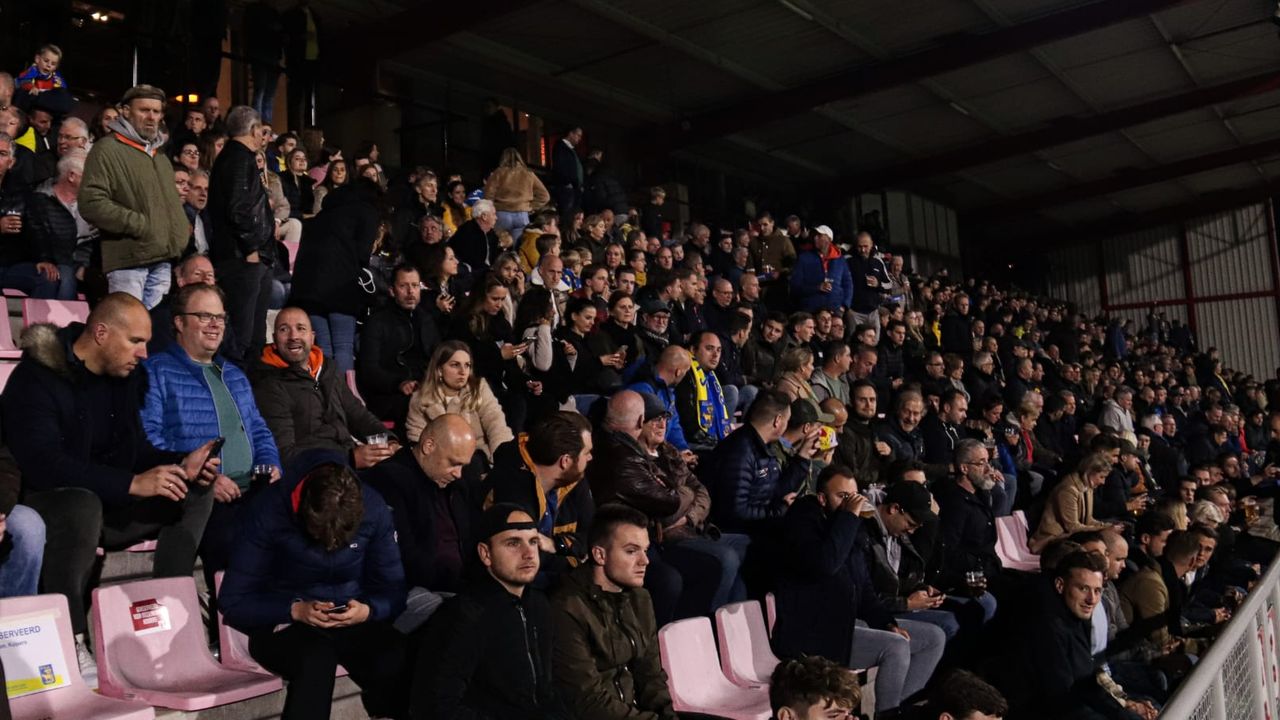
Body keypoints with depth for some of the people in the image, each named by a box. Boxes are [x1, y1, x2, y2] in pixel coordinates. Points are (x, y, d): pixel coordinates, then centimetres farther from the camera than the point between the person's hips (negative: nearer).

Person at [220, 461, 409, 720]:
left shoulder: (373, 508, -10)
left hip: (351, 621, 2)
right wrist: (295, 610, -26)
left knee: (403, 664, -30)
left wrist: (368, 610, -23)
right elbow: (233, 602, -11)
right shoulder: (270, 512, -16)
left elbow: (393, 590, -1)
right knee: (317, 656, -38)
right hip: (282, 622, -2)